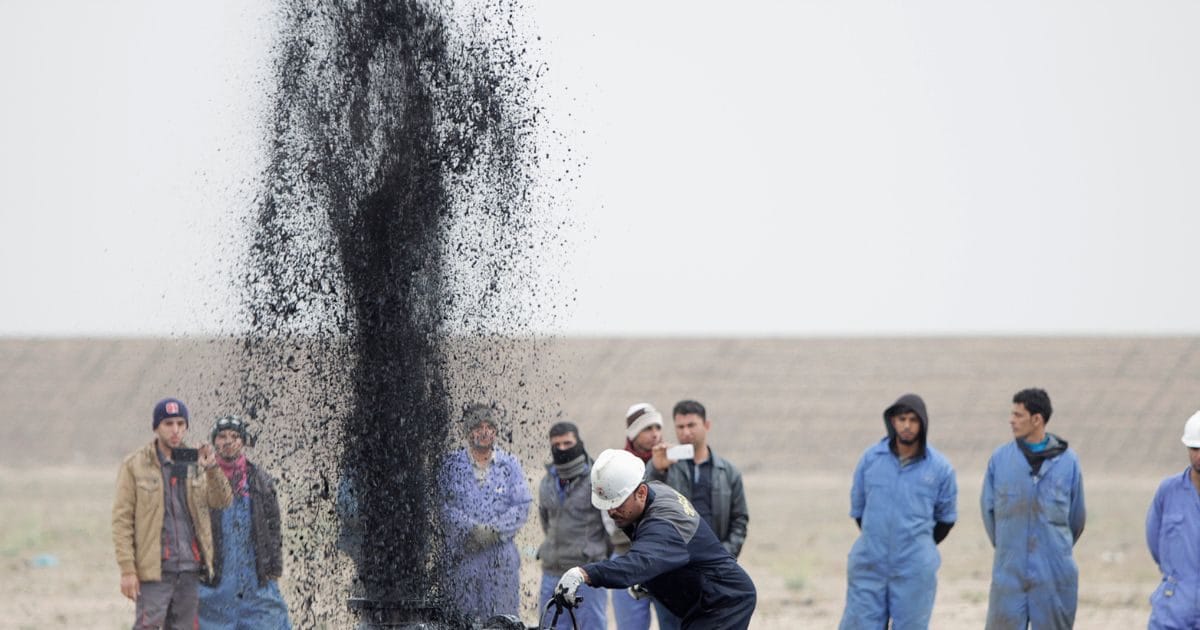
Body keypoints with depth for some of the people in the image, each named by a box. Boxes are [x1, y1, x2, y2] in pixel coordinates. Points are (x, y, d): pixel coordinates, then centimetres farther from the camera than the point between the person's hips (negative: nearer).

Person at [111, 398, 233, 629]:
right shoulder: (135, 465, -1)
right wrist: (127, 570, -12)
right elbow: (122, 520, -4)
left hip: (190, 569, 5)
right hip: (154, 570, -5)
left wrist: (212, 469, -19)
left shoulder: (195, 463, 12)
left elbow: (221, 501, 1)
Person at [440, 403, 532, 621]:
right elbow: (443, 504, -3)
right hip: (461, 553, -1)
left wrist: (493, 530, -12)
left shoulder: (510, 465, 7)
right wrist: (471, 529, -15)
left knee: (501, 615, -3)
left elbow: (522, 506, 1)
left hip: (500, 555, 1)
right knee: (462, 614, -3)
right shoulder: (452, 465, 5)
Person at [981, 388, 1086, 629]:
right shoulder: (1000, 459, 0)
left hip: (1054, 572, 0)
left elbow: (1077, 515, 9)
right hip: (1009, 573, 0)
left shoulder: (1067, 460, -1)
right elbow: (988, 507, 10)